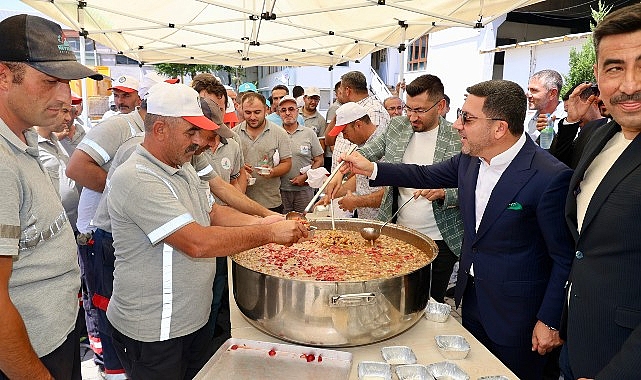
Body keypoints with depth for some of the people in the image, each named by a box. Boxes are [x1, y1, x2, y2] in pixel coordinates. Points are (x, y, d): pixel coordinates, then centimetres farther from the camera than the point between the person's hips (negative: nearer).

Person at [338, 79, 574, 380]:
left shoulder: (550, 177, -25)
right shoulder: (470, 158, -5)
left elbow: (564, 257, -17)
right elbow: (426, 176, 10)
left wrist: (550, 320, -13)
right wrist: (371, 169, 3)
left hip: (516, 315, -6)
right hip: (471, 297, 6)